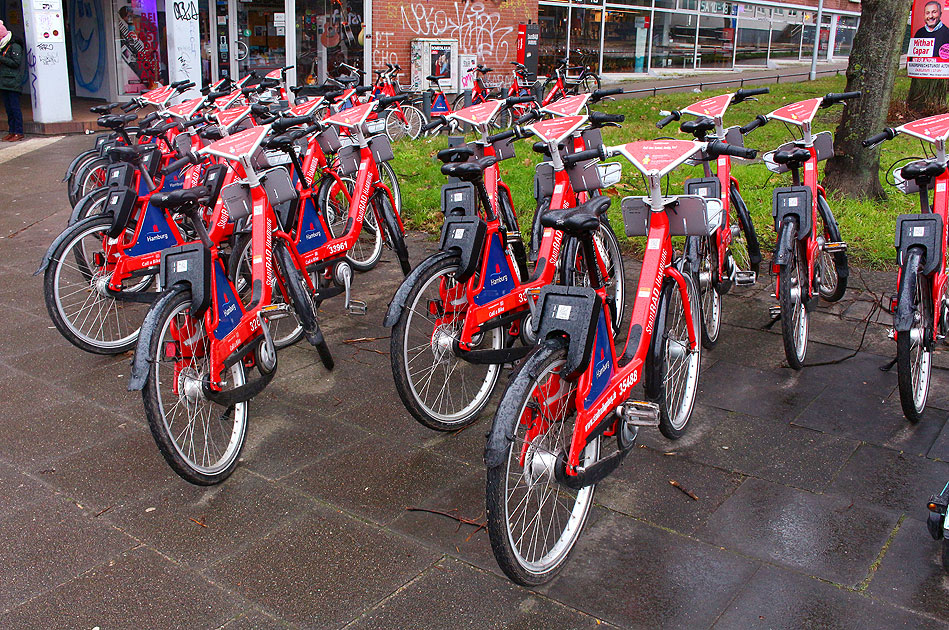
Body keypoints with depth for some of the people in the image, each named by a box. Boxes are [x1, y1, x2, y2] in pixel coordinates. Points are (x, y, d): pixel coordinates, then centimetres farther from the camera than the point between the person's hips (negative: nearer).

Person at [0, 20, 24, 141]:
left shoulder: (15, 47, -6)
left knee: (14, 108, -9)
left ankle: (19, 133, -6)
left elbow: (15, 63, -15)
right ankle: (12, 132, 12)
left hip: (13, 82, -9)